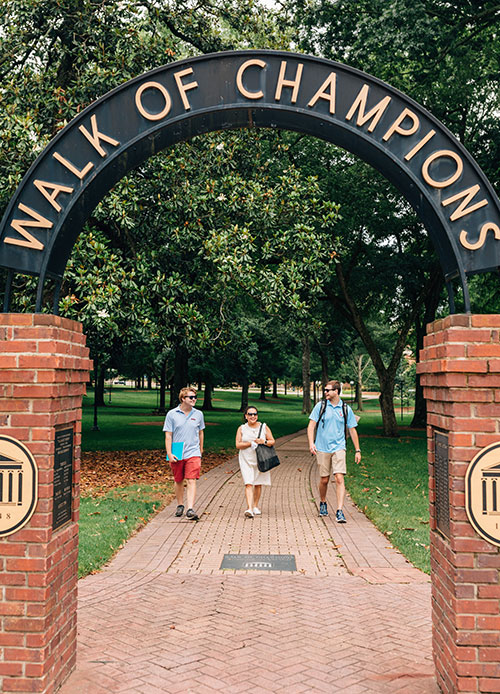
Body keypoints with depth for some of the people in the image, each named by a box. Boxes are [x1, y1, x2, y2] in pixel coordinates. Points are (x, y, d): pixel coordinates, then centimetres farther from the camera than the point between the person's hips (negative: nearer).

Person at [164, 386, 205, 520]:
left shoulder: (198, 414, 6)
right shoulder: (172, 414, -1)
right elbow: (168, 435, -1)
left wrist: (201, 450, 23)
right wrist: (169, 454, -8)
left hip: (193, 454, 0)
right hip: (177, 454, 0)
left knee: (191, 481, -12)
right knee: (178, 481, 13)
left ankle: (190, 509, -16)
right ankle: (180, 505, 31)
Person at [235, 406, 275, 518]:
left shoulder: (264, 427, 5)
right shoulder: (241, 429, 4)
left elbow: (272, 441, 4)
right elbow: (238, 445, -3)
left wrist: (263, 442, -15)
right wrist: (250, 443, -15)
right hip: (246, 459, -1)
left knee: (258, 484, 9)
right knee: (248, 484, -12)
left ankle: (255, 506, 27)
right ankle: (249, 508, -19)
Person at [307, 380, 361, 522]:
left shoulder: (346, 409, 4)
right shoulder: (320, 405, 2)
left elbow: (352, 430, 11)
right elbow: (311, 425, 2)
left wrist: (357, 450, 10)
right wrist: (311, 443, -13)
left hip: (339, 448, 0)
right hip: (322, 448, 0)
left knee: (339, 478, -12)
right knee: (324, 480, 8)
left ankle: (340, 511, -13)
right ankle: (323, 503, 33)